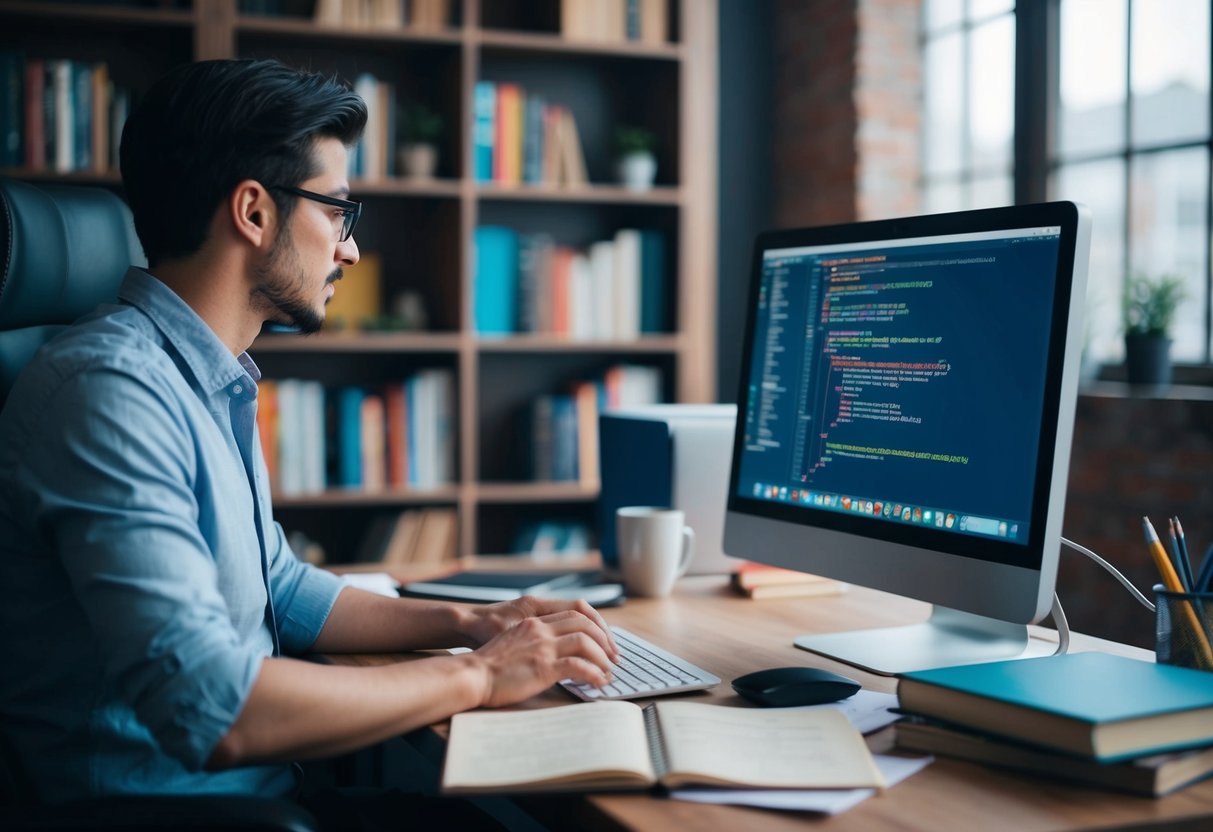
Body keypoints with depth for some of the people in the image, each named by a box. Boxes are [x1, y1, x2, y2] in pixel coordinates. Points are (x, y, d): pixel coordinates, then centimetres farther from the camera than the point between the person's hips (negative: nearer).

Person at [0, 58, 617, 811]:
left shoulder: (213, 382, 11)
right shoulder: (111, 389, -21)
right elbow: (211, 709, -28)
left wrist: (467, 623, 8)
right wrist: (475, 676, -17)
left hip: (259, 786, 9)